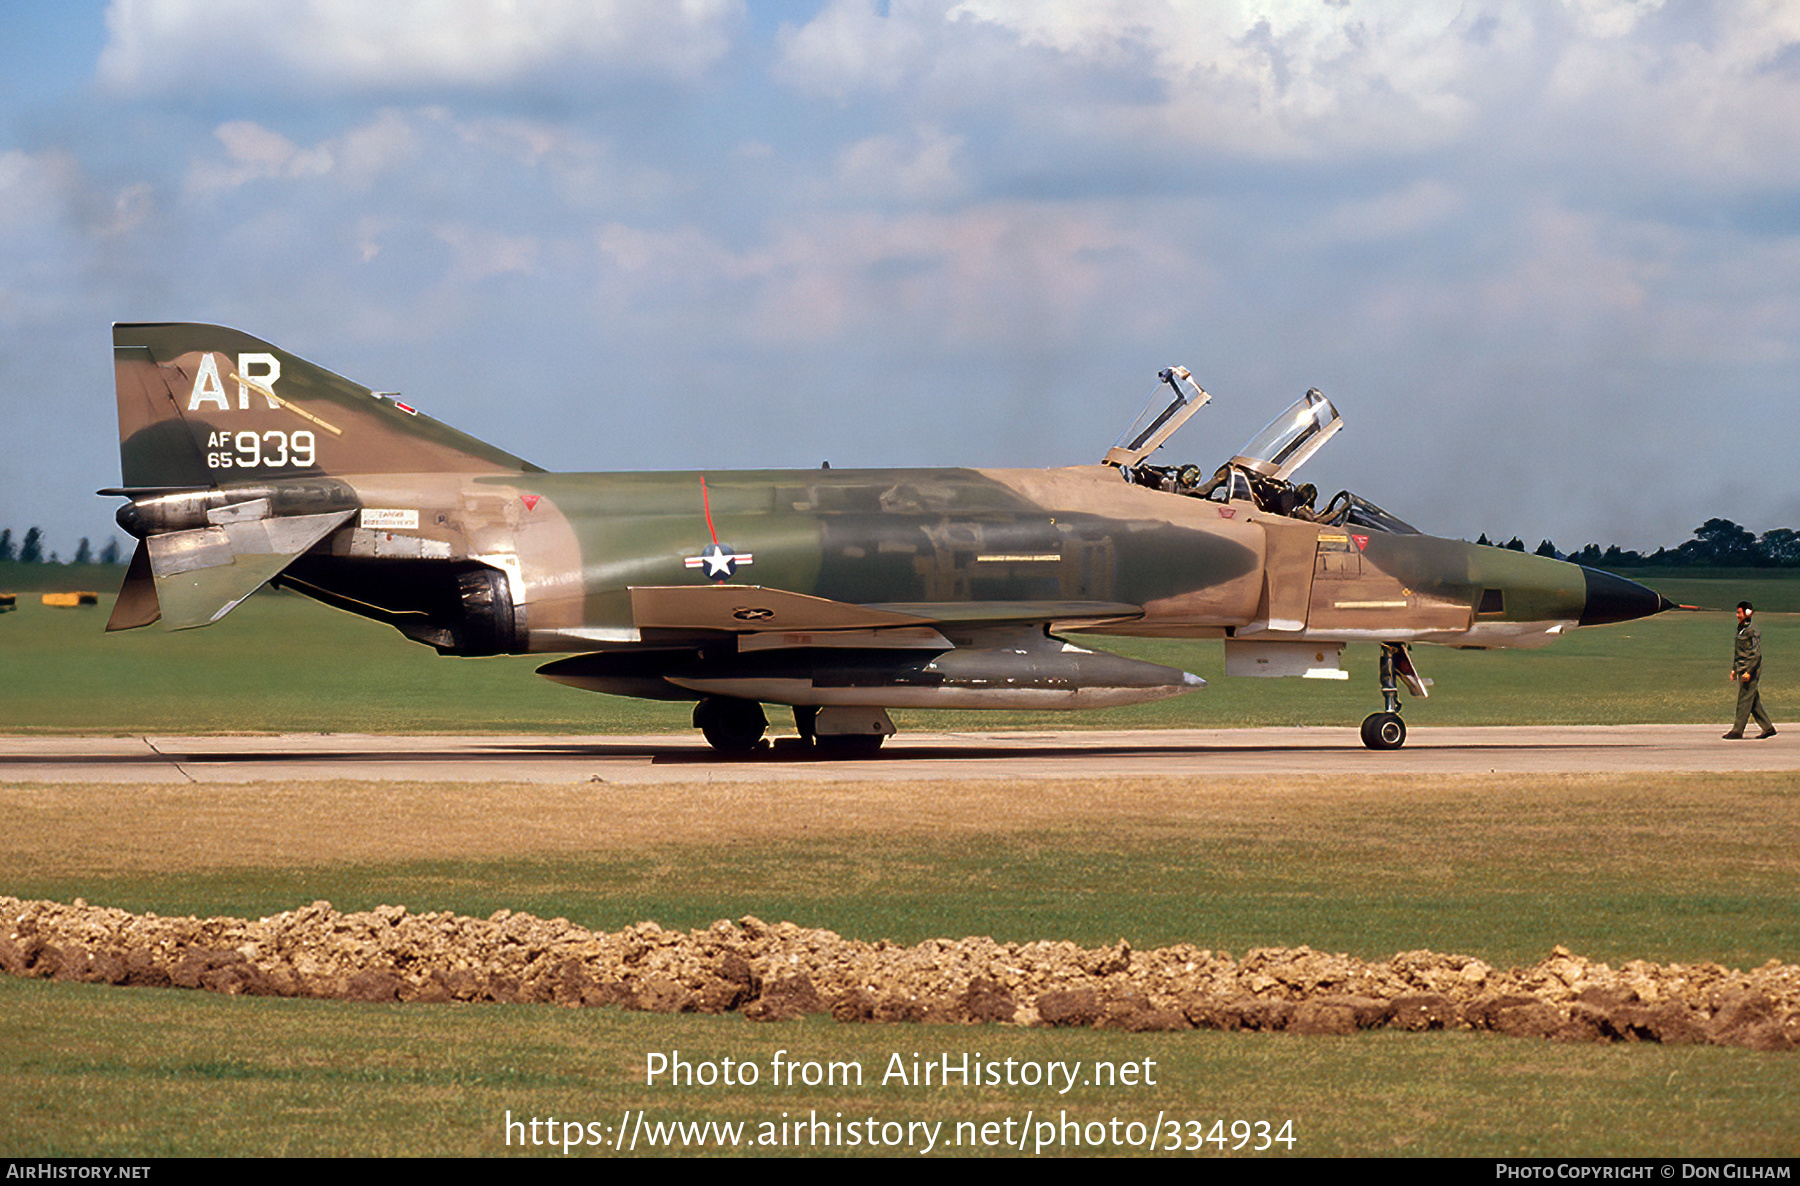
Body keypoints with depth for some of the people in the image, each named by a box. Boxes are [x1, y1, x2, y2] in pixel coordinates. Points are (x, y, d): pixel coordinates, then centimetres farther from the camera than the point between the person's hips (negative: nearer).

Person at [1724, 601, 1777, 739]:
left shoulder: (1752, 630, -13)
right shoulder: (1741, 629, 15)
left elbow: (1756, 654, -18)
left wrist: (1749, 671, -21)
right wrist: (1734, 669, 21)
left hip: (1751, 670, -9)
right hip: (1742, 670, 9)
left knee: (1744, 700, -7)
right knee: (1753, 702, 10)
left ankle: (1737, 731, -5)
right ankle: (1768, 727, 14)